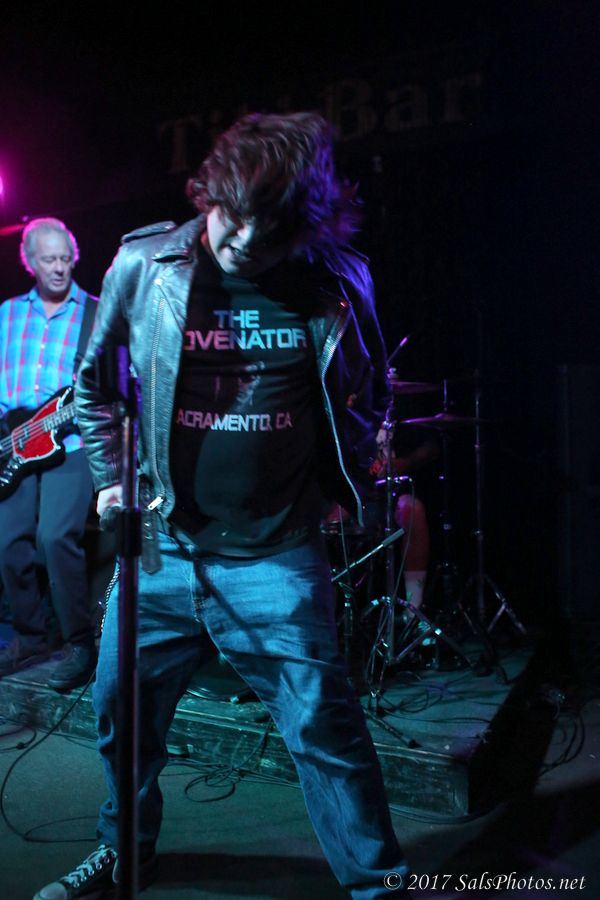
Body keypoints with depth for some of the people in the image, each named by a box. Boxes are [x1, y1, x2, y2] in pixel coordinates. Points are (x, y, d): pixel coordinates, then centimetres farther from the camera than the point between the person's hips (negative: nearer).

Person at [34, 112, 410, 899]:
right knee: (122, 710, 15)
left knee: (325, 729, 1)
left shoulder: (335, 282, -5)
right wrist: (112, 475, 5)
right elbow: (94, 379, 10)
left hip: (279, 560, -2)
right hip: (163, 546, 3)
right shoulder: (144, 265, -4)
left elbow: (370, 387, 12)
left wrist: (343, 479, 7)